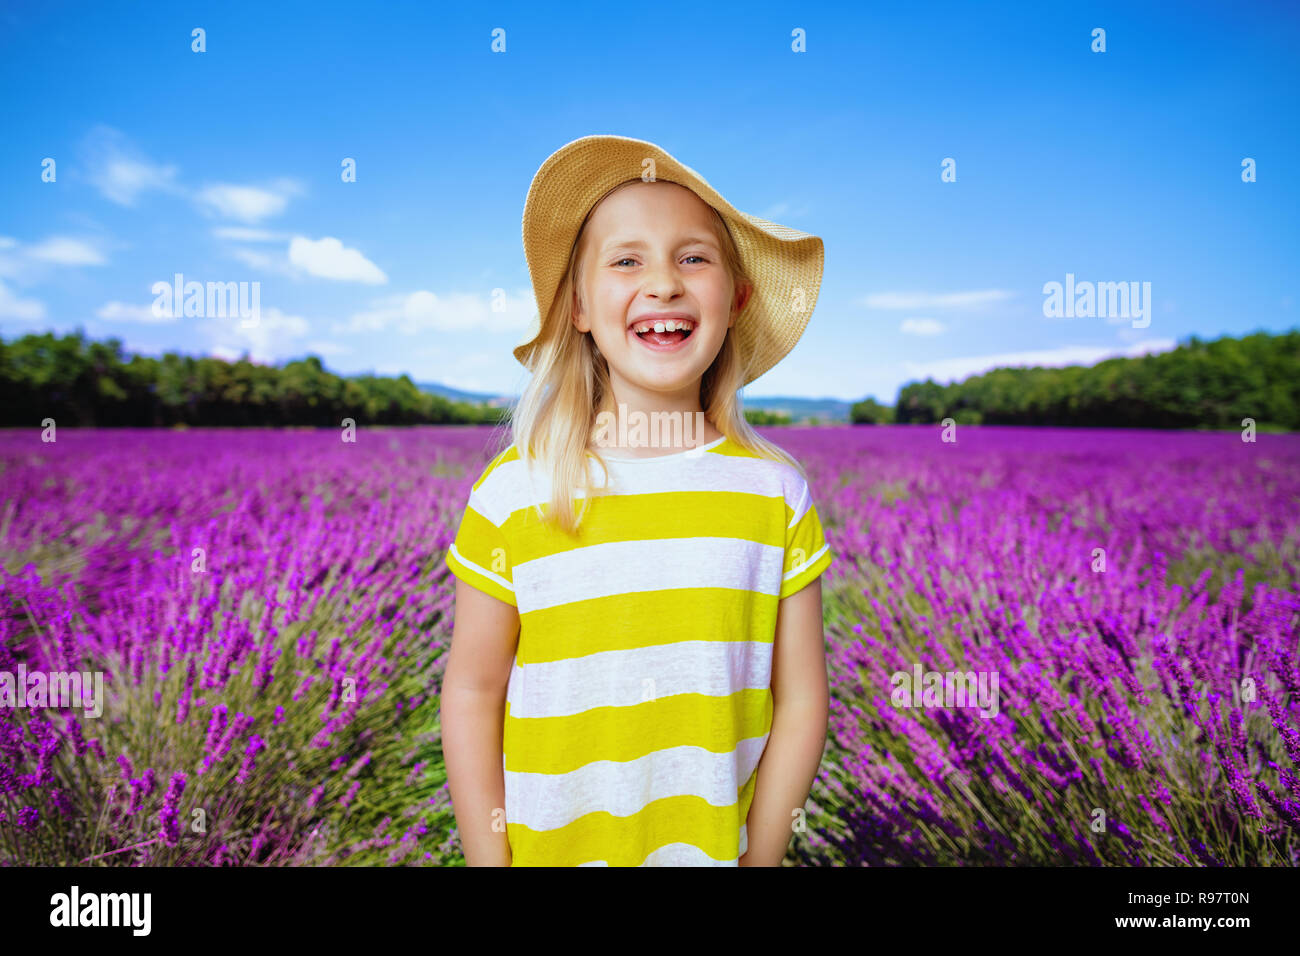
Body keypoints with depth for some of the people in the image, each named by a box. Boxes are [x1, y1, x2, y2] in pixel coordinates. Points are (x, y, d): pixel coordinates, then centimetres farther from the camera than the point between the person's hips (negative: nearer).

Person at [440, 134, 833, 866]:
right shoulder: (515, 491, -11)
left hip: (719, 850, 1)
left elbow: (800, 701, -4)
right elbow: (473, 693, -5)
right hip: (551, 848, 0)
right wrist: (492, 860, -6)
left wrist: (758, 856, -6)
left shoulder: (777, 491, -7)